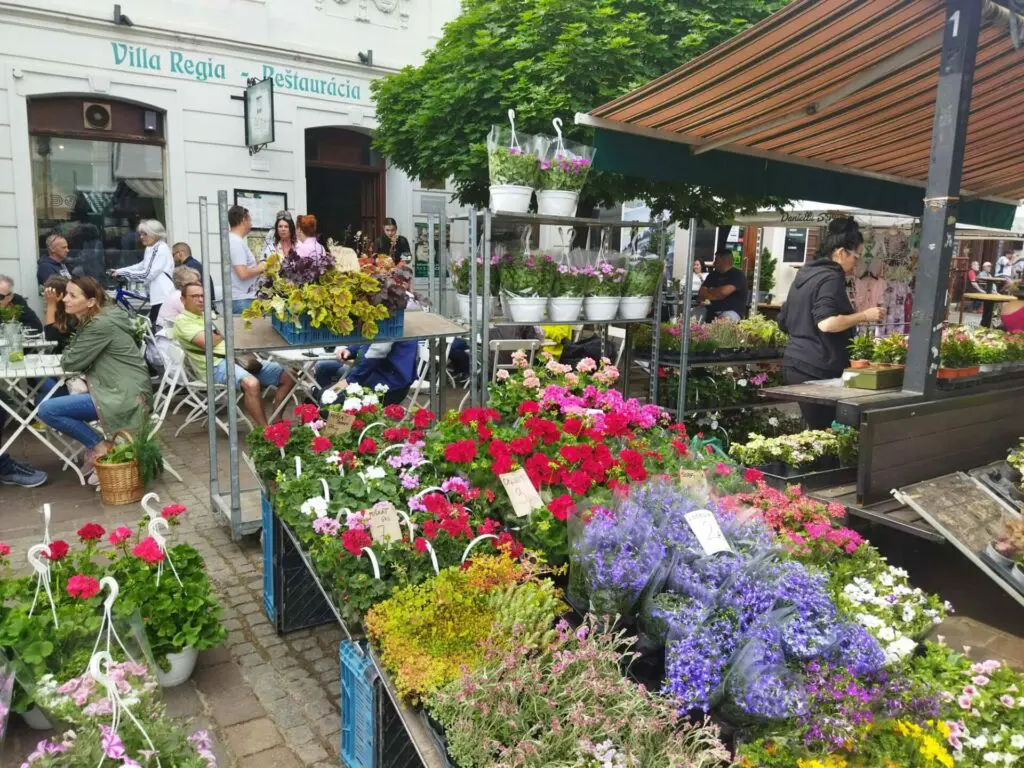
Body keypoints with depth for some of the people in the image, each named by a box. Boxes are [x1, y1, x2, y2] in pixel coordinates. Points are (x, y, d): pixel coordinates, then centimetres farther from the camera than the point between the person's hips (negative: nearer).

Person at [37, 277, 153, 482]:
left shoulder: (102, 324, -16)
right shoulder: (97, 319, 14)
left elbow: (70, 362, -11)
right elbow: (83, 357, 19)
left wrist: (67, 354, 9)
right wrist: (71, 352, -1)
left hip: (125, 396, -10)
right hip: (120, 390, 10)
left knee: (47, 410, -13)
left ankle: (100, 448, -2)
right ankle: (97, 446, 13)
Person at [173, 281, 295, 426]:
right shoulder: (182, 321, 1)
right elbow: (207, 343, -14)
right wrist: (223, 334, 5)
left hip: (235, 358, 9)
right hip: (216, 365, -9)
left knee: (287, 377, -1)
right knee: (251, 383, -39)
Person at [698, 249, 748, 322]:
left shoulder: (738, 275, -4)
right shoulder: (713, 274, 16)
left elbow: (724, 291, -18)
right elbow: (701, 293, 10)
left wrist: (707, 291, 0)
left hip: (732, 311, -6)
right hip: (711, 311, 6)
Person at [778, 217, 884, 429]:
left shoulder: (805, 274, 17)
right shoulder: (831, 278, -10)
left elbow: (783, 321, 23)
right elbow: (826, 323, -24)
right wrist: (864, 316, -14)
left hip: (794, 363, 10)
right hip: (817, 369, -10)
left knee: (816, 431, 12)